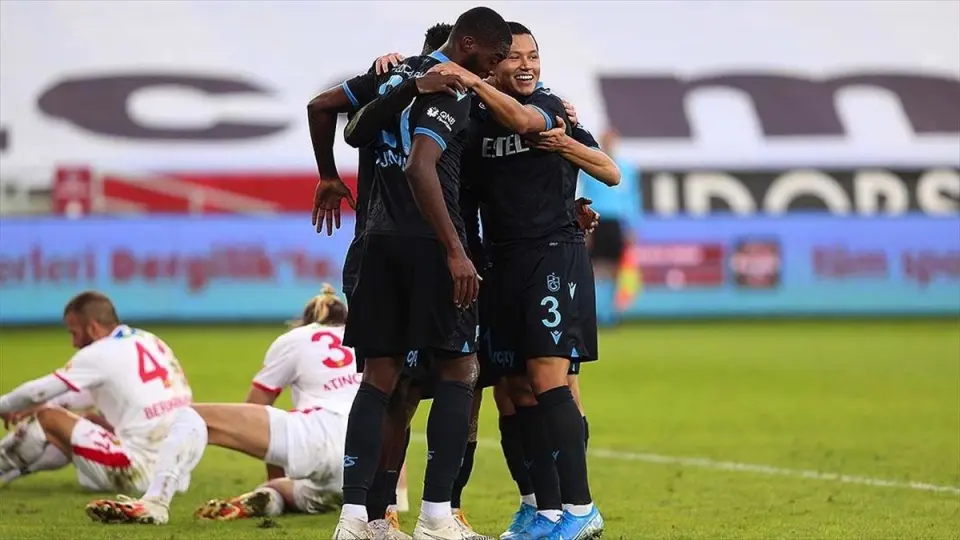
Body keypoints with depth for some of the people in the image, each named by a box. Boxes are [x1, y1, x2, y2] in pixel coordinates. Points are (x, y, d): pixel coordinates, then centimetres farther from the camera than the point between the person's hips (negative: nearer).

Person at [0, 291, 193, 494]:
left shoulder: (101, 354, -7)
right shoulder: (150, 341, 15)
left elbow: (37, 392, 0)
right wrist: (43, 406, 29)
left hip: (139, 474, -8)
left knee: (47, 418, 6)